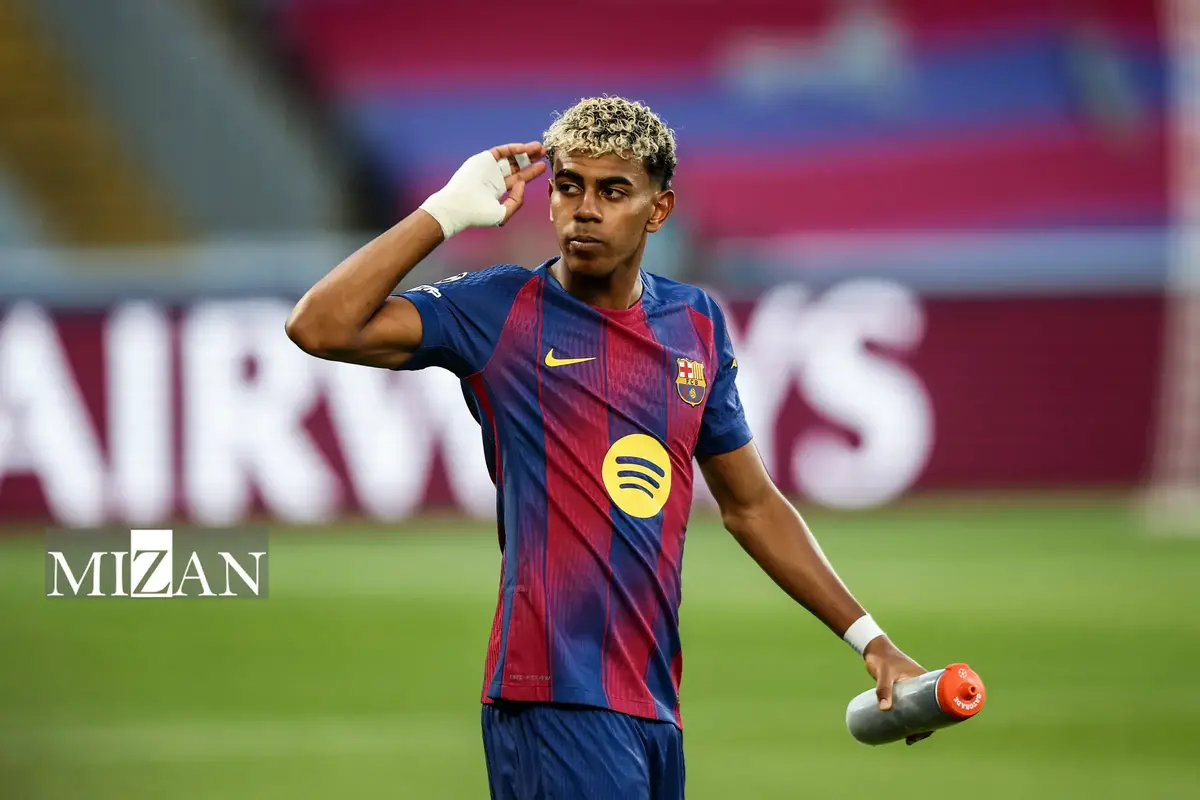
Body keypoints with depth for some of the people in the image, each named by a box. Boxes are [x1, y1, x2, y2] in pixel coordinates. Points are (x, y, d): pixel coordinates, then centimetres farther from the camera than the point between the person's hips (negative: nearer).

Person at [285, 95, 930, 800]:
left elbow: (751, 505, 23)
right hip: (557, 705, -6)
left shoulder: (696, 324, 14)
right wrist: (448, 211, -10)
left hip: (657, 708, 6)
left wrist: (868, 636, 19)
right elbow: (320, 327, -13)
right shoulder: (501, 312, -1)